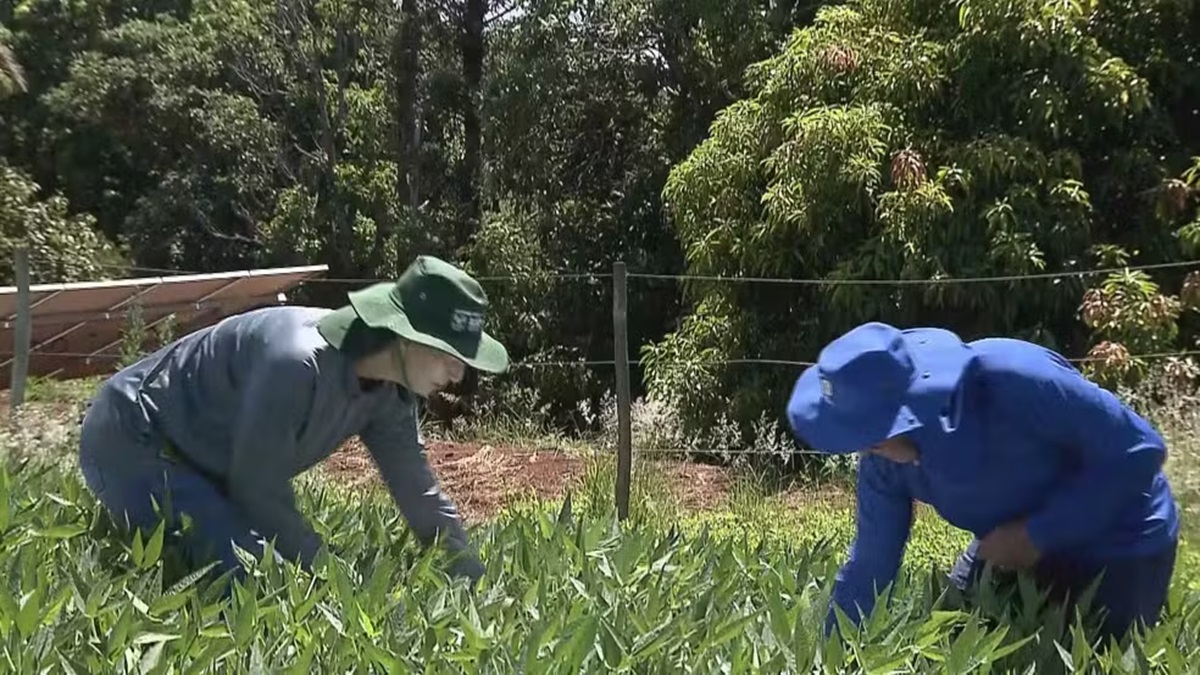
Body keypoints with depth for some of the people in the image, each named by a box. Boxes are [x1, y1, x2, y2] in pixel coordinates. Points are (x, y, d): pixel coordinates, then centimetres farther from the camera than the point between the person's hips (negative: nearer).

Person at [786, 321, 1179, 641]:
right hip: (1012, 545, 6)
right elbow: (868, 568, -7)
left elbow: (1139, 449, -29)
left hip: (1117, 543, -5)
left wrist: (1037, 534, -30)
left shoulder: (1012, 379, -38)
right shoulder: (884, 460, -17)